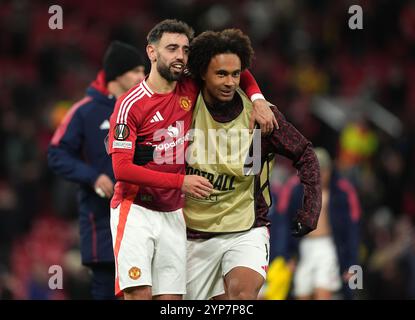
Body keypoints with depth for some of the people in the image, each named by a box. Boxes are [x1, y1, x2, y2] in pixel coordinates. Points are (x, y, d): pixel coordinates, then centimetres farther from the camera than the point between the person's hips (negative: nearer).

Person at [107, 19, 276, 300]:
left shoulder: (191, 90, 4)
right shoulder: (130, 104, -10)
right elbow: (122, 169, -16)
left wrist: (257, 98, 1)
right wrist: (181, 182, -18)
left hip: (173, 214, 5)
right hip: (134, 210, -5)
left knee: (171, 297, 0)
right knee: (139, 293, -18)